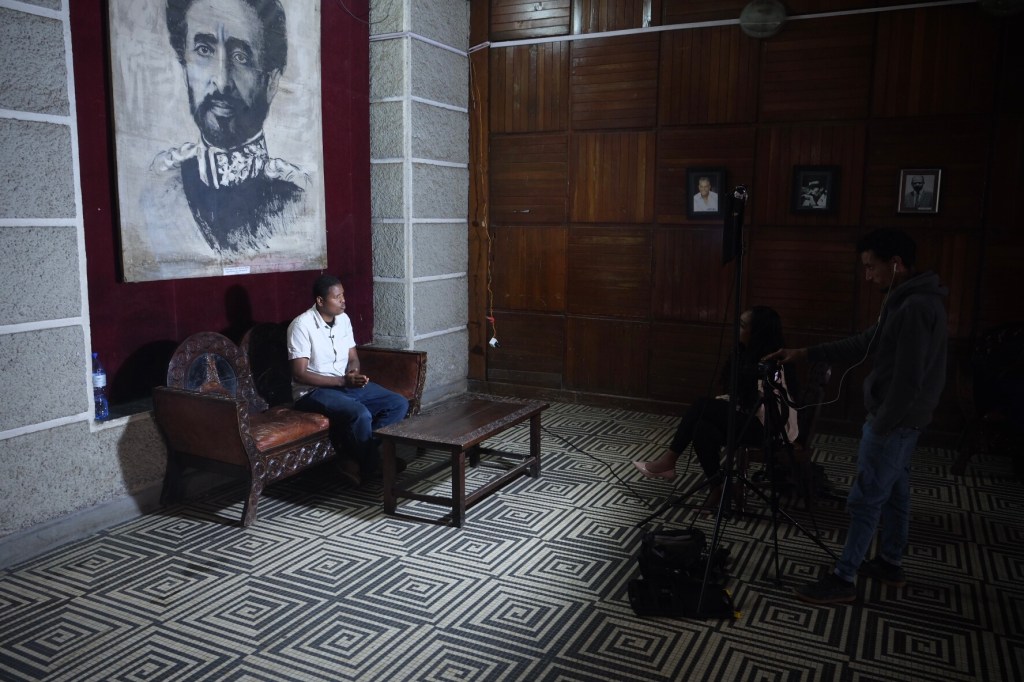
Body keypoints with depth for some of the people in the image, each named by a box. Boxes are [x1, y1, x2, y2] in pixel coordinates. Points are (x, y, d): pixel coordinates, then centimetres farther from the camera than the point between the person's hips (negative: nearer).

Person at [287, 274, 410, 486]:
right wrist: (342, 381, -24)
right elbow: (299, 374, -18)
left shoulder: (343, 319, 6)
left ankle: (356, 456, -8)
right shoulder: (302, 325, -16)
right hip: (314, 391, -8)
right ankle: (372, 466, -9)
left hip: (348, 384, 8)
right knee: (360, 414, -34)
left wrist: (354, 373, -12)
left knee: (399, 403, -7)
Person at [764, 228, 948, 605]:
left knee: (865, 498, -3)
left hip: (895, 420, -10)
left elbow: (908, 380, -26)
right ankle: (890, 563, 33)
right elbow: (863, 344, 16)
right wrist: (806, 353, 11)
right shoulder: (907, 300, 10)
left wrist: (879, 426, -18)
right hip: (901, 418, 10)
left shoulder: (915, 307, -24)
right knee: (894, 491, 19)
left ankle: (843, 579, 6)